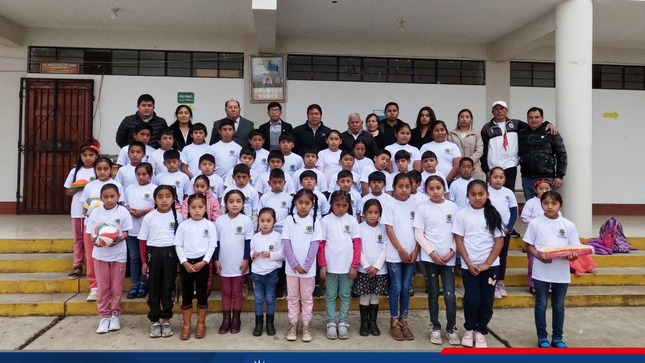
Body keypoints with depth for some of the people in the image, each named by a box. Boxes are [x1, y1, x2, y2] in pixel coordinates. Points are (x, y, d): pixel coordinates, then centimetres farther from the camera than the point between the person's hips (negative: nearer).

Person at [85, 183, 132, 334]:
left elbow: (126, 232, -4)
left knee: (116, 287, 8)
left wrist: (118, 239, -25)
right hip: (100, 253, 2)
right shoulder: (96, 212, -2)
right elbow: (91, 233, 1)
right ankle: (104, 316, 18)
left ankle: (115, 315, 21)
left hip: (118, 253, -1)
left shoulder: (123, 211, -7)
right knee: (102, 287, 8)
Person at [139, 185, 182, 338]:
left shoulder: (177, 216, 0)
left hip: (170, 254, 0)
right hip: (154, 254, 0)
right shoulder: (149, 217, 0)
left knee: (168, 287, 7)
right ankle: (154, 321, 18)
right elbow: (143, 240, 4)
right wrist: (144, 261, 1)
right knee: (153, 288, 6)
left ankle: (166, 320, 19)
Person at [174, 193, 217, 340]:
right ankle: (186, 325, 19)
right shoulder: (183, 225, 1)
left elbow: (212, 246, -3)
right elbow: (178, 245, 0)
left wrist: (203, 262, -13)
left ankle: (201, 324, 21)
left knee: (202, 293, 8)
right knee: (186, 294, 8)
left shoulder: (209, 225, -1)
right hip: (186, 262, 1)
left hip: (202, 262, 0)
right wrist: (185, 262, -11)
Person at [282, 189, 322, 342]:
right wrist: (294, 264, -14)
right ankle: (293, 325, 24)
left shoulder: (315, 221, -5)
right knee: (292, 297, 12)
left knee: (307, 298, 10)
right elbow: (286, 245, -6)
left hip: (308, 268, -1)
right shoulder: (289, 220, -3)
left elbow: (314, 246, -7)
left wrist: (306, 266, -13)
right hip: (292, 267, 1)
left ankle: (307, 326, 22)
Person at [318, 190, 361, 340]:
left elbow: (357, 244, 0)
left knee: (345, 295, 11)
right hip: (330, 266, -1)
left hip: (347, 266, 1)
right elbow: (321, 244, -1)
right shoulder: (326, 220, -2)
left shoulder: (352, 221, 0)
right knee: (331, 296, 9)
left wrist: (354, 265, -4)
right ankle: (331, 324, 19)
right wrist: (322, 265, -5)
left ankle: (343, 323, 22)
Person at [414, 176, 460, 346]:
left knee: (450, 295, 0)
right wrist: (432, 253, -10)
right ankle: (435, 328, 21)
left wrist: (452, 251, -6)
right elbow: (418, 234, -4)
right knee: (433, 294, 8)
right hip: (430, 258, -1)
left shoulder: (453, 207, 2)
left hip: (449, 258, 1)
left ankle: (451, 329, 17)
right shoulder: (423, 208, -2)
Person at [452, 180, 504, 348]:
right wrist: (469, 263, -10)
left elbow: (499, 241, -1)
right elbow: (459, 241, -2)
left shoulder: (493, 214, 0)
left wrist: (487, 264, -8)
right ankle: (469, 329, 21)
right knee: (472, 300, -4)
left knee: (487, 300, 6)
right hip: (469, 265, -1)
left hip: (490, 265, 1)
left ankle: (481, 331, 24)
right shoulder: (461, 214, -3)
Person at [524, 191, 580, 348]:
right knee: (541, 305, 7)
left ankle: (557, 338, 27)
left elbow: (574, 248, 2)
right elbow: (529, 245, 0)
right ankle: (542, 338, 20)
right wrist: (539, 256, -18)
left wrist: (572, 255, -20)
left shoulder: (568, 225, 0)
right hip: (541, 272, -2)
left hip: (561, 273, 2)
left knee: (559, 306, 13)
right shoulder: (535, 223, -4)